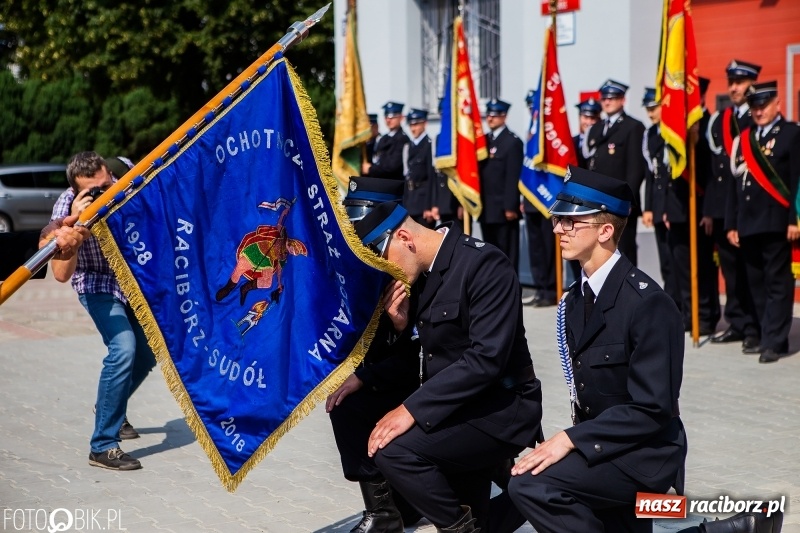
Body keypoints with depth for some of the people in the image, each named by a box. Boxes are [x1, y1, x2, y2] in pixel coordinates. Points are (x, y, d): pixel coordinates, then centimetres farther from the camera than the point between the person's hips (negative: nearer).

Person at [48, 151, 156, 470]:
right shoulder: (67, 206, -29)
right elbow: (61, 274, -37)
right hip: (97, 283, -5)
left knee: (147, 354, 12)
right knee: (123, 349, -25)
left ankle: (111, 410, 41)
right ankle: (103, 447, -19)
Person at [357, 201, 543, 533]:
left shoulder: (484, 264, -18)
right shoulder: (426, 272, 7)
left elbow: (486, 358, -26)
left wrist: (413, 409, -27)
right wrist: (403, 325, -8)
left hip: (500, 410, -9)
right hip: (457, 406, 9)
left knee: (394, 448, -24)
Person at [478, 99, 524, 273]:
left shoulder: (512, 142, -6)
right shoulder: (484, 141, 15)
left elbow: (513, 177, -12)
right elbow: (479, 172, 13)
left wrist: (510, 207, -17)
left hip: (504, 209, -7)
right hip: (486, 208, 7)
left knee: (507, 252, -2)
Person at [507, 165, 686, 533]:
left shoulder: (647, 303, -18)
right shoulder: (576, 301, 9)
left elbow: (652, 409, -21)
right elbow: (587, 393, 11)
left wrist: (571, 439, -23)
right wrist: (575, 440, -6)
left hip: (645, 453, -8)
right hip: (601, 445, 9)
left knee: (531, 484, -24)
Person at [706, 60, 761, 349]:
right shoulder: (719, 121, 15)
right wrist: (709, 209, 13)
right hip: (723, 209, 6)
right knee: (731, 269, 11)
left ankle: (755, 329, 3)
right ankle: (737, 324, 20)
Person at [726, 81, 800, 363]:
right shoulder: (743, 138, 17)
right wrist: (732, 223, 12)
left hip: (775, 223, -6)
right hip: (748, 224, 6)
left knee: (777, 282, -4)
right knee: (756, 283, 8)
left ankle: (774, 341, -5)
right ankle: (766, 336, 16)